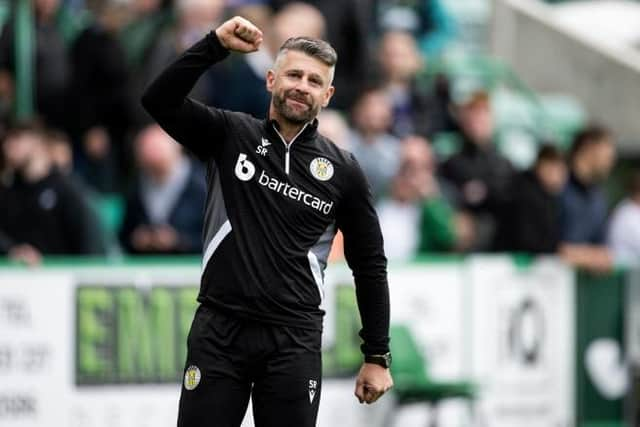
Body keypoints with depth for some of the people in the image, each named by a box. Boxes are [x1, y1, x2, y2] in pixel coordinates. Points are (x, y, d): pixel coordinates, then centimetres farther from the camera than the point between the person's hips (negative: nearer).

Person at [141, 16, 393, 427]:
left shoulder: (343, 171, 4)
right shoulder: (228, 135, 4)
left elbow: (370, 265, 9)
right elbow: (159, 99, -11)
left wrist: (378, 356, 7)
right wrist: (216, 45, -20)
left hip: (294, 339, 0)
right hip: (219, 330, 0)